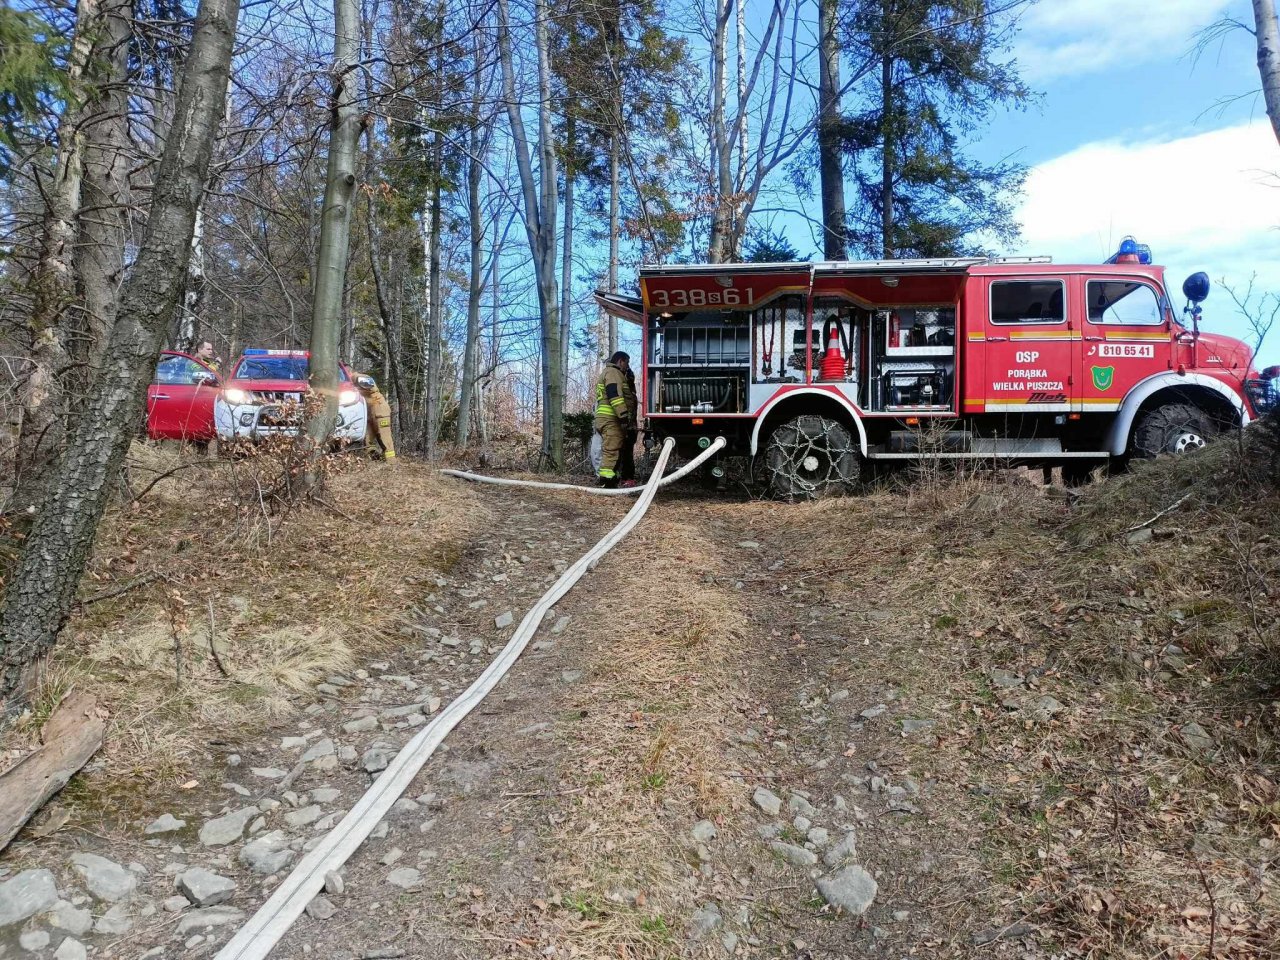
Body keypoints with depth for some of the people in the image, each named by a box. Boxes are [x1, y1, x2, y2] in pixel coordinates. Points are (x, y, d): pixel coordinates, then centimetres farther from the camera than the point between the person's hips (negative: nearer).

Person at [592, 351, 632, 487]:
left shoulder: (610, 373, 30)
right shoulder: (613, 373, -5)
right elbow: (615, 396, -18)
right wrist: (624, 416, -23)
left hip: (605, 418, 11)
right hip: (610, 419, -11)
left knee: (610, 450, 13)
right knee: (611, 450, -15)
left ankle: (606, 480, 15)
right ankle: (607, 481, -21)